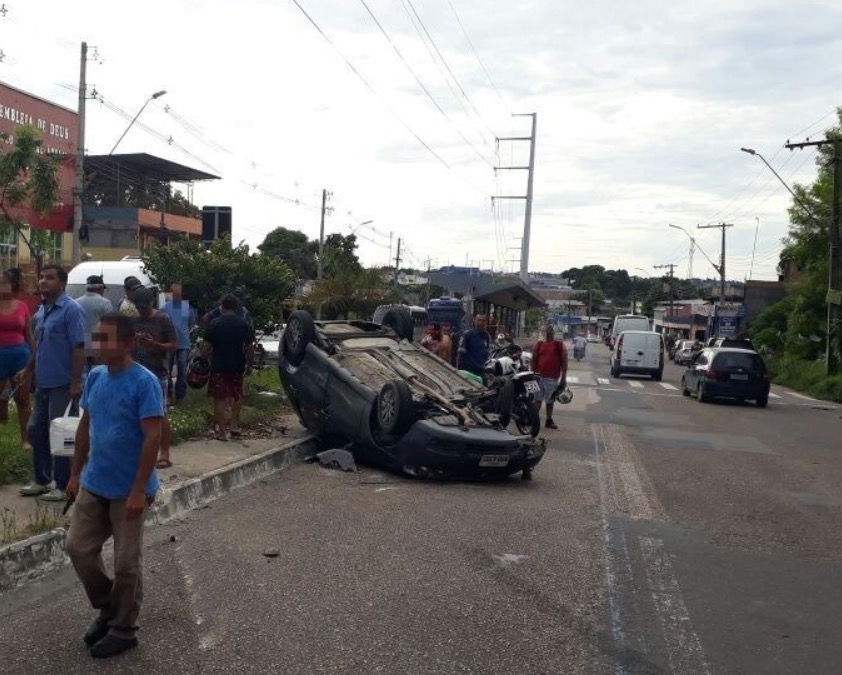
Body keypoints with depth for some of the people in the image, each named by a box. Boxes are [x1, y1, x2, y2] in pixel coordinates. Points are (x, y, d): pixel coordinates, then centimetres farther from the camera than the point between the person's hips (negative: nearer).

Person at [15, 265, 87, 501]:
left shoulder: (70, 309, -14)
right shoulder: (42, 310, 12)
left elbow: (79, 348, -18)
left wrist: (75, 382, -22)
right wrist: (28, 370, 21)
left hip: (62, 385, -9)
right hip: (43, 383, 9)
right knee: (36, 431, 15)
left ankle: (63, 486, 12)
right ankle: (41, 480, 30)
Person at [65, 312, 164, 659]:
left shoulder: (144, 382, -20)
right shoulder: (95, 377, 2)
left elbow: (152, 437, -21)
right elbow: (85, 426, 13)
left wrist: (139, 490, -22)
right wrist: (76, 473, 14)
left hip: (127, 490, -7)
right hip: (93, 485, 7)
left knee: (126, 562, 5)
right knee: (78, 548, 12)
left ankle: (124, 630, 24)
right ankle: (107, 608, 34)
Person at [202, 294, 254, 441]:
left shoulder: (214, 324, -5)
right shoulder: (244, 324, -1)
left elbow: (207, 347, -6)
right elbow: (249, 347, -1)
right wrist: (249, 363, 11)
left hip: (218, 365, -3)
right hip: (237, 366, 3)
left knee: (219, 398, 2)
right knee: (236, 395, 21)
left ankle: (221, 431, 2)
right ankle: (234, 425, 25)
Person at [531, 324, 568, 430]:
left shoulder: (559, 345, 2)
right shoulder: (539, 344, 7)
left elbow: (564, 362, 1)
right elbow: (534, 360, 10)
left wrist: (563, 378, -4)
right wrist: (533, 373, 5)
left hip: (552, 378, -1)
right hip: (539, 376, 1)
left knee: (550, 400, 9)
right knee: (537, 399, 6)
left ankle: (549, 421, 17)